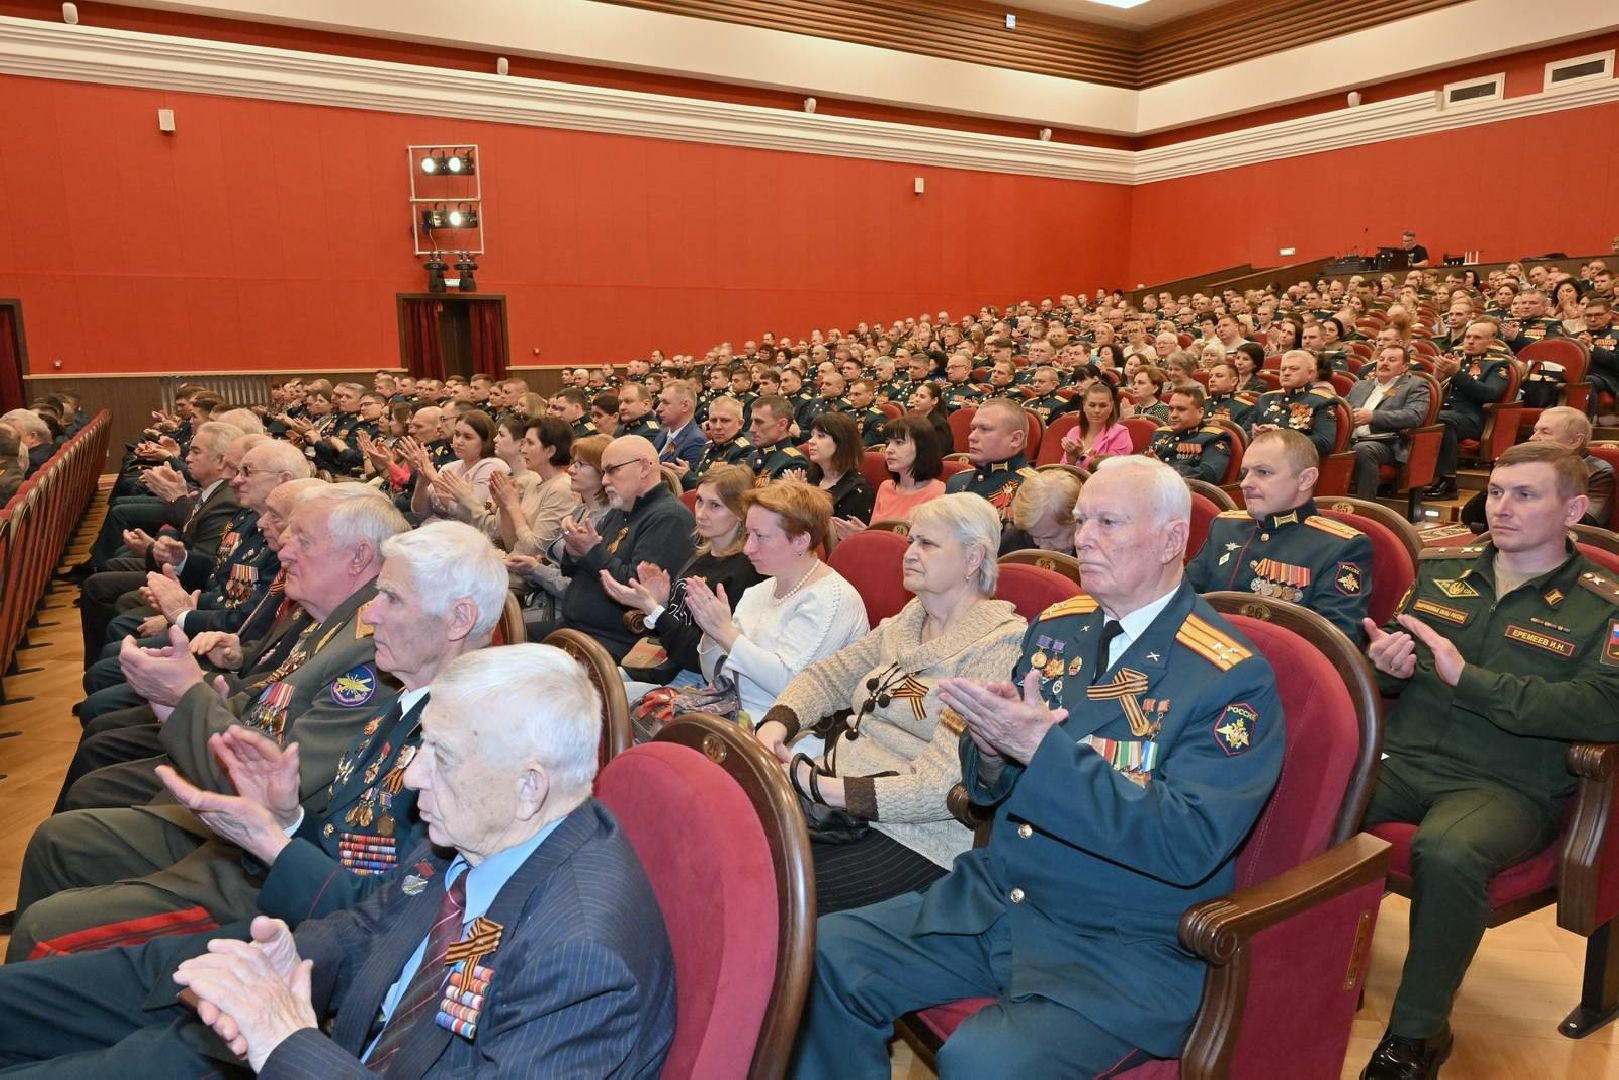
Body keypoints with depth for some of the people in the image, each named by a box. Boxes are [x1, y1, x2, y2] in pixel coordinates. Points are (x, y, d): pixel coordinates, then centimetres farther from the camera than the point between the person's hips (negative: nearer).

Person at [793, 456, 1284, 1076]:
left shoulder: (1233, 678, -12)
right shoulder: (1056, 628, 6)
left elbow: (1189, 844, -22)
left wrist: (1043, 746, -29)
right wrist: (992, 749, -13)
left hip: (1126, 949, -5)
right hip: (992, 899, 6)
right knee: (827, 956, -7)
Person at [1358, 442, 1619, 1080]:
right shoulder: (1439, 568, 15)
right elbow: (1386, 664, 23)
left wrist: (1467, 679, -20)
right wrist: (1386, 664, -3)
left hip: (1510, 785, -4)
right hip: (1404, 758, 4)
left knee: (1449, 854, -36)